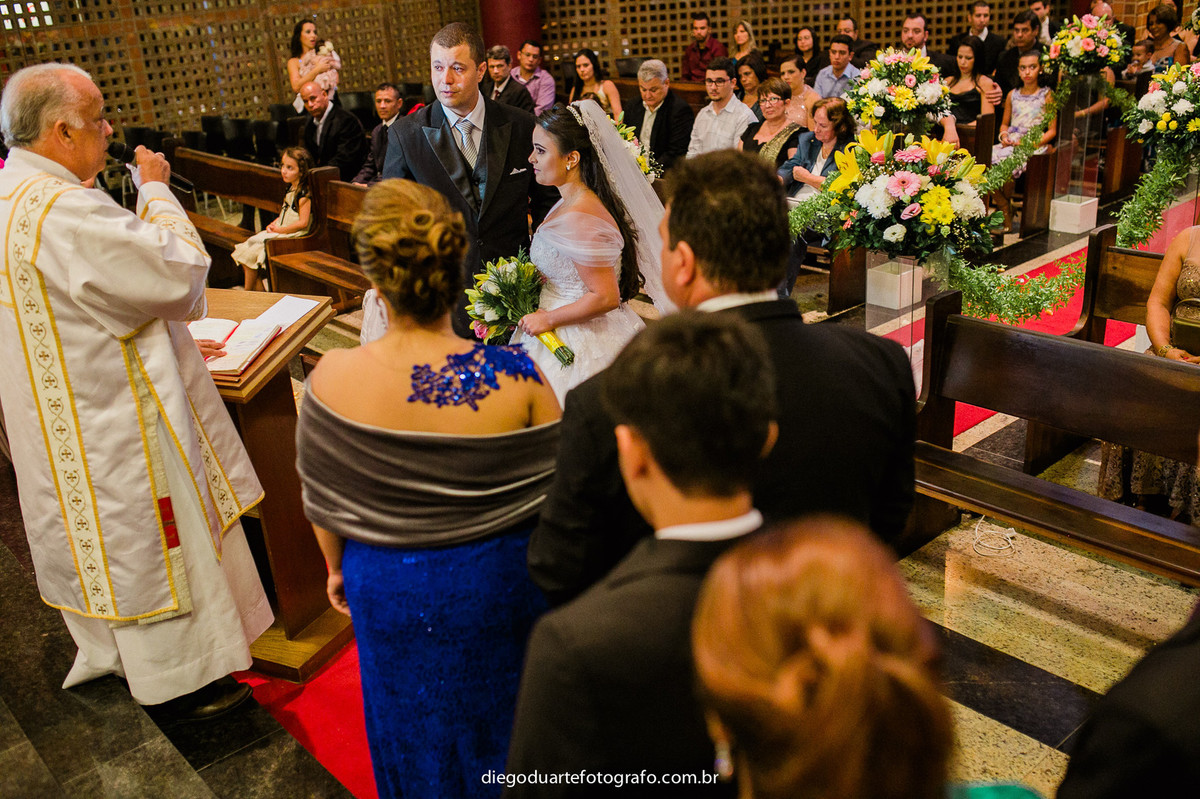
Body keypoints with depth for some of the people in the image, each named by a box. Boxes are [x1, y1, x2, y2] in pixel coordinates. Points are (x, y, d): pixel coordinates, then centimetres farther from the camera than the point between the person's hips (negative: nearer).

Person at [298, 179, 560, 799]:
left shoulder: (333, 377, -21)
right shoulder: (515, 376, -26)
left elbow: (322, 499, -7)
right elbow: (558, 486, -13)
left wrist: (338, 567, 11)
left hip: (391, 588, 1)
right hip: (500, 584, 0)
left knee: (415, 729, 27)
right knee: (495, 720, 27)